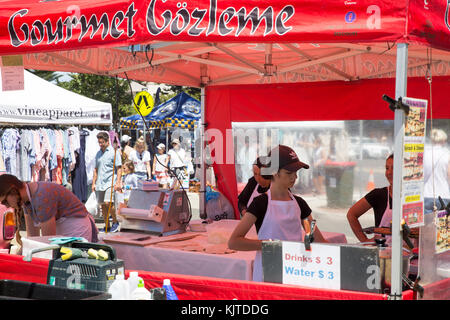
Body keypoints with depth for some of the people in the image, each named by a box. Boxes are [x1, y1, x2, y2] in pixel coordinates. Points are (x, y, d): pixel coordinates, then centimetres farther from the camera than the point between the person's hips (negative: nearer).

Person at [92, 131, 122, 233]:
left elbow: (119, 168, -6)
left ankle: (115, 222, 0)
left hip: (110, 182, -6)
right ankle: (107, 226, 15)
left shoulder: (114, 152, -3)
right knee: (103, 205, 6)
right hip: (100, 183, 6)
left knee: (108, 203, -19)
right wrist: (93, 183, 14)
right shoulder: (98, 153, 15)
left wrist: (118, 182, -15)